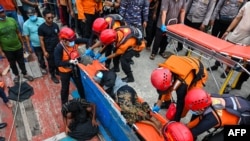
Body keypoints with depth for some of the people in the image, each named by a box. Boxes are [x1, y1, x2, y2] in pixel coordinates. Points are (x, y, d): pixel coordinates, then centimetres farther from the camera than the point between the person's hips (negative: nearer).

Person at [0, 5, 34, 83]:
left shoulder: (12, 20, -8)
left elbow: (18, 33, 2)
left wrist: (22, 44, 6)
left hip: (18, 47, 2)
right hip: (7, 50, -2)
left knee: (21, 61, 17)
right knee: (12, 63, 18)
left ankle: (25, 74, 37)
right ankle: (16, 75, 40)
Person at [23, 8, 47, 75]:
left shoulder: (42, 20, -10)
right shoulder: (26, 24, -13)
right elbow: (26, 36, -7)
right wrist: (29, 46, -5)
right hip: (36, 45, -1)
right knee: (40, 58, 18)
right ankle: (43, 67, 45)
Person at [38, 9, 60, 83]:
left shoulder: (55, 25, -4)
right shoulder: (41, 28, -16)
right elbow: (41, 40, -12)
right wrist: (44, 51, -12)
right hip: (49, 50, -4)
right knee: (51, 63, 12)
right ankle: (53, 76, 33)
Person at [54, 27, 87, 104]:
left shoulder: (74, 41, -17)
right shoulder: (59, 48, -31)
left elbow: (85, 40, -5)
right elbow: (57, 63, -33)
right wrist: (70, 62, -40)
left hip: (74, 68, 5)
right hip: (65, 71, -5)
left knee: (80, 84, 22)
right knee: (65, 88, 16)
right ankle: (64, 104, 42)